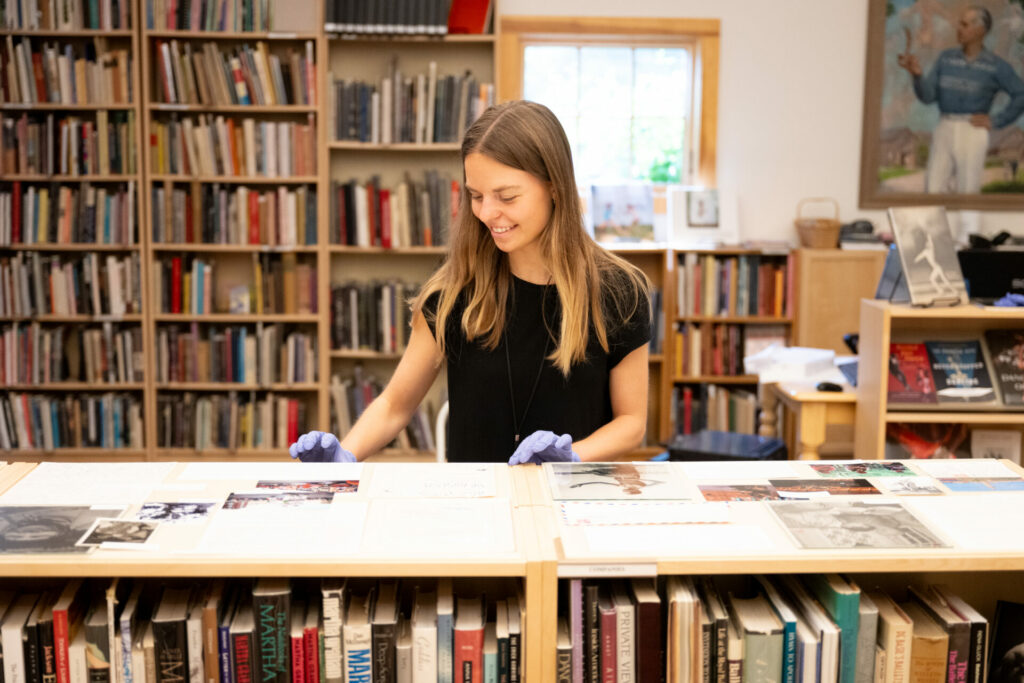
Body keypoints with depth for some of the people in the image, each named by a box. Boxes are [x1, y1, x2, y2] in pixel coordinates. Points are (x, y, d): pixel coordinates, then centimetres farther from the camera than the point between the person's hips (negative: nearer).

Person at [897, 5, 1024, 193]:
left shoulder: (996, 65, -2)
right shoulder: (946, 58, 7)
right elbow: (927, 96, -1)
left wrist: (995, 121, -4)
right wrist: (917, 74, -18)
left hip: (973, 130, -3)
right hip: (944, 128, 3)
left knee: (968, 192, 1)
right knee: (933, 188, -1)